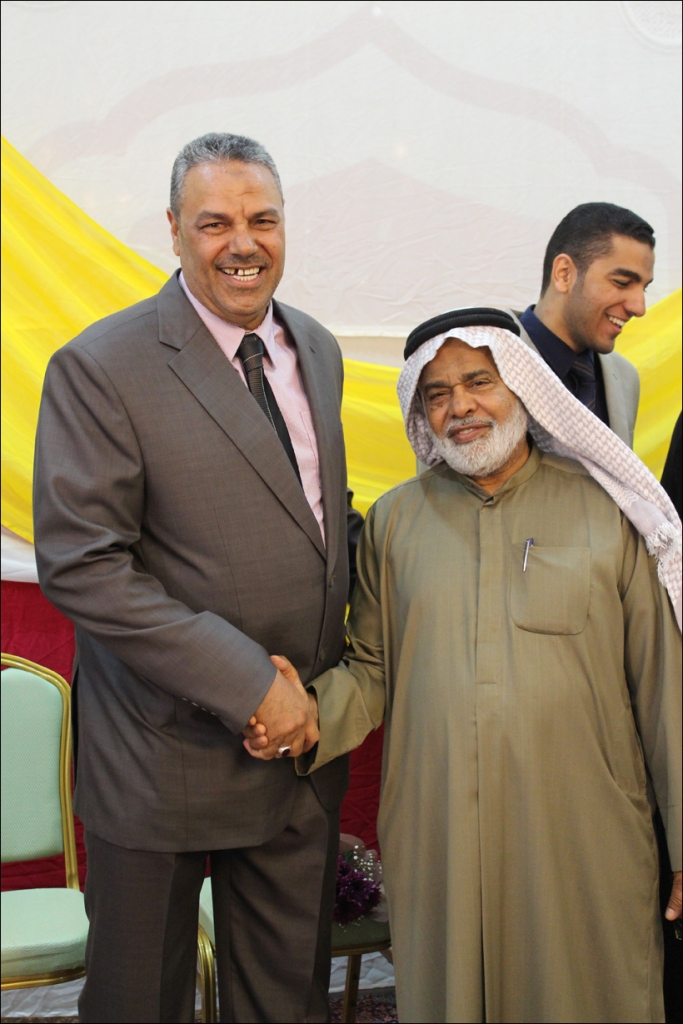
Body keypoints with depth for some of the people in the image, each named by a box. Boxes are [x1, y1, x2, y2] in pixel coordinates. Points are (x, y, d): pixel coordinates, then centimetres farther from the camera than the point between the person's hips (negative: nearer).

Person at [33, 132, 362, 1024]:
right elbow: (79, 566, -19)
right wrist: (247, 686, -20)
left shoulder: (318, 350, 7)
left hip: (305, 735, 5)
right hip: (167, 751, -5)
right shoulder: (100, 367, -14)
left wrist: (321, 688, 4)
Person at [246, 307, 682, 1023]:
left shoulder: (607, 510, 0)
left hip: (584, 849, -1)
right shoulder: (394, 521, 6)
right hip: (435, 847, 1)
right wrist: (310, 713, -12)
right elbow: (372, 670, 9)